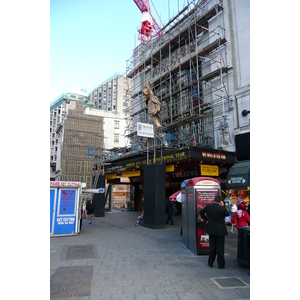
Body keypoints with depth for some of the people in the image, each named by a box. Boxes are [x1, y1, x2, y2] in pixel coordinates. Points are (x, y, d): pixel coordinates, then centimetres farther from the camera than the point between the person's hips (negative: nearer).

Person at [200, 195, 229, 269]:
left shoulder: (208, 206, -6)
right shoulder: (222, 208, -18)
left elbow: (201, 212, 7)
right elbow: (227, 213, 1)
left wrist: (206, 219, 12)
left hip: (211, 230, 4)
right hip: (220, 230, -3)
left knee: (212, 246, 13)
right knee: (220, 247, 6)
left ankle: (210, 263, 23)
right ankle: (221, 264, 15)